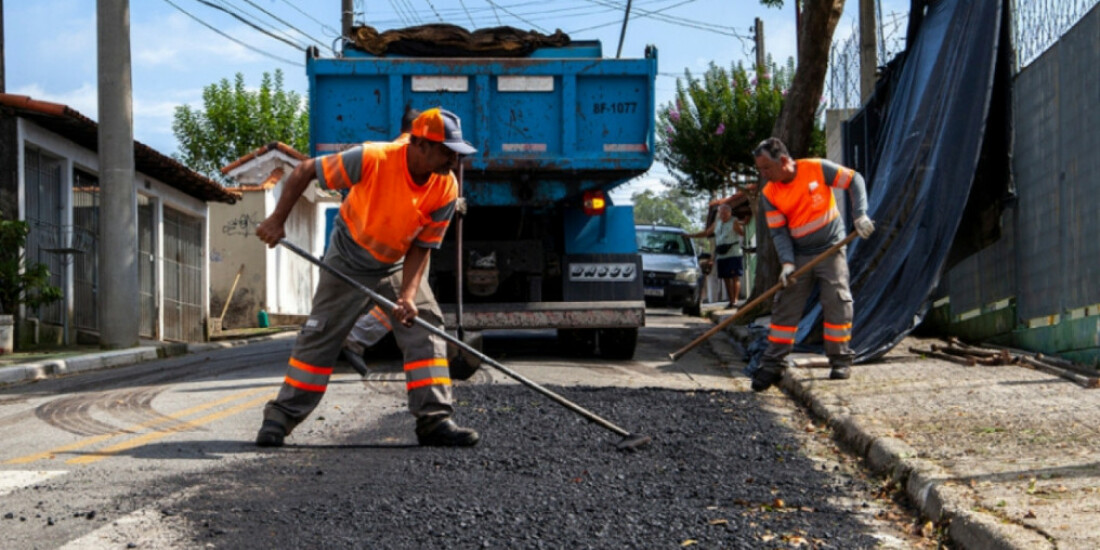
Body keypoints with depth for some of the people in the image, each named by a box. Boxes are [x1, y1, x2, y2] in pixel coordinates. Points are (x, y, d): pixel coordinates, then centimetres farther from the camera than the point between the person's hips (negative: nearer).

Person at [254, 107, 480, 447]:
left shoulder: (446, 188, -20)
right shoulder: (372, 159, -32)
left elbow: (421, 247, -14)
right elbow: (306, 170, -21)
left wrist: (407, 295, -27)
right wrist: (277, 220, -22)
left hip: (399, 266, 3)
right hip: (348, 263, -3)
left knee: (426, 328, -10)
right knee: (320, 334, 0)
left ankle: (435, 420, -7)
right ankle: (281, 416, 11)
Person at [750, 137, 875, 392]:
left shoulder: (818, 169, -12)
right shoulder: (770, 193, -4)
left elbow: (854, 180, -5)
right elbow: (778, 232, -5)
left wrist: (860, 215, -15)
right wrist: (787, 262, -18)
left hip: (831, 249, -2)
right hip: (799, 255, 3)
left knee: (837, 302, -7)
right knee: (785, 306, -2)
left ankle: (840, 360, 6)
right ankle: (772, 364, 2)